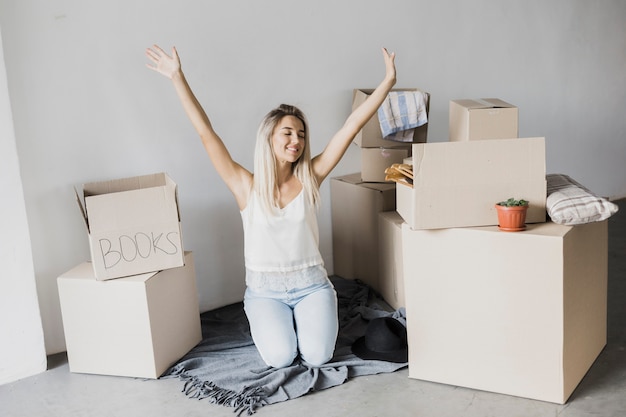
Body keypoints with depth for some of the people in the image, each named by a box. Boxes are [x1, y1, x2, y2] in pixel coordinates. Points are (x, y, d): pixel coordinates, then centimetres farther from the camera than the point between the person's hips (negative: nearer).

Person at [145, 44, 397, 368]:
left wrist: (388, 81, -10)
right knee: (280, 357, -19)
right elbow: (206, 132, -13)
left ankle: (304, 318, 18)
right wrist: (177, 77, -17)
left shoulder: (310, 178, -4)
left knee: (318, 356, -17)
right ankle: (267, 321, 17)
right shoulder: (247, 186, -8)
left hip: (310, 283, 1)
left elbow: (352, 125, -8)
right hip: (264, 288, -1)